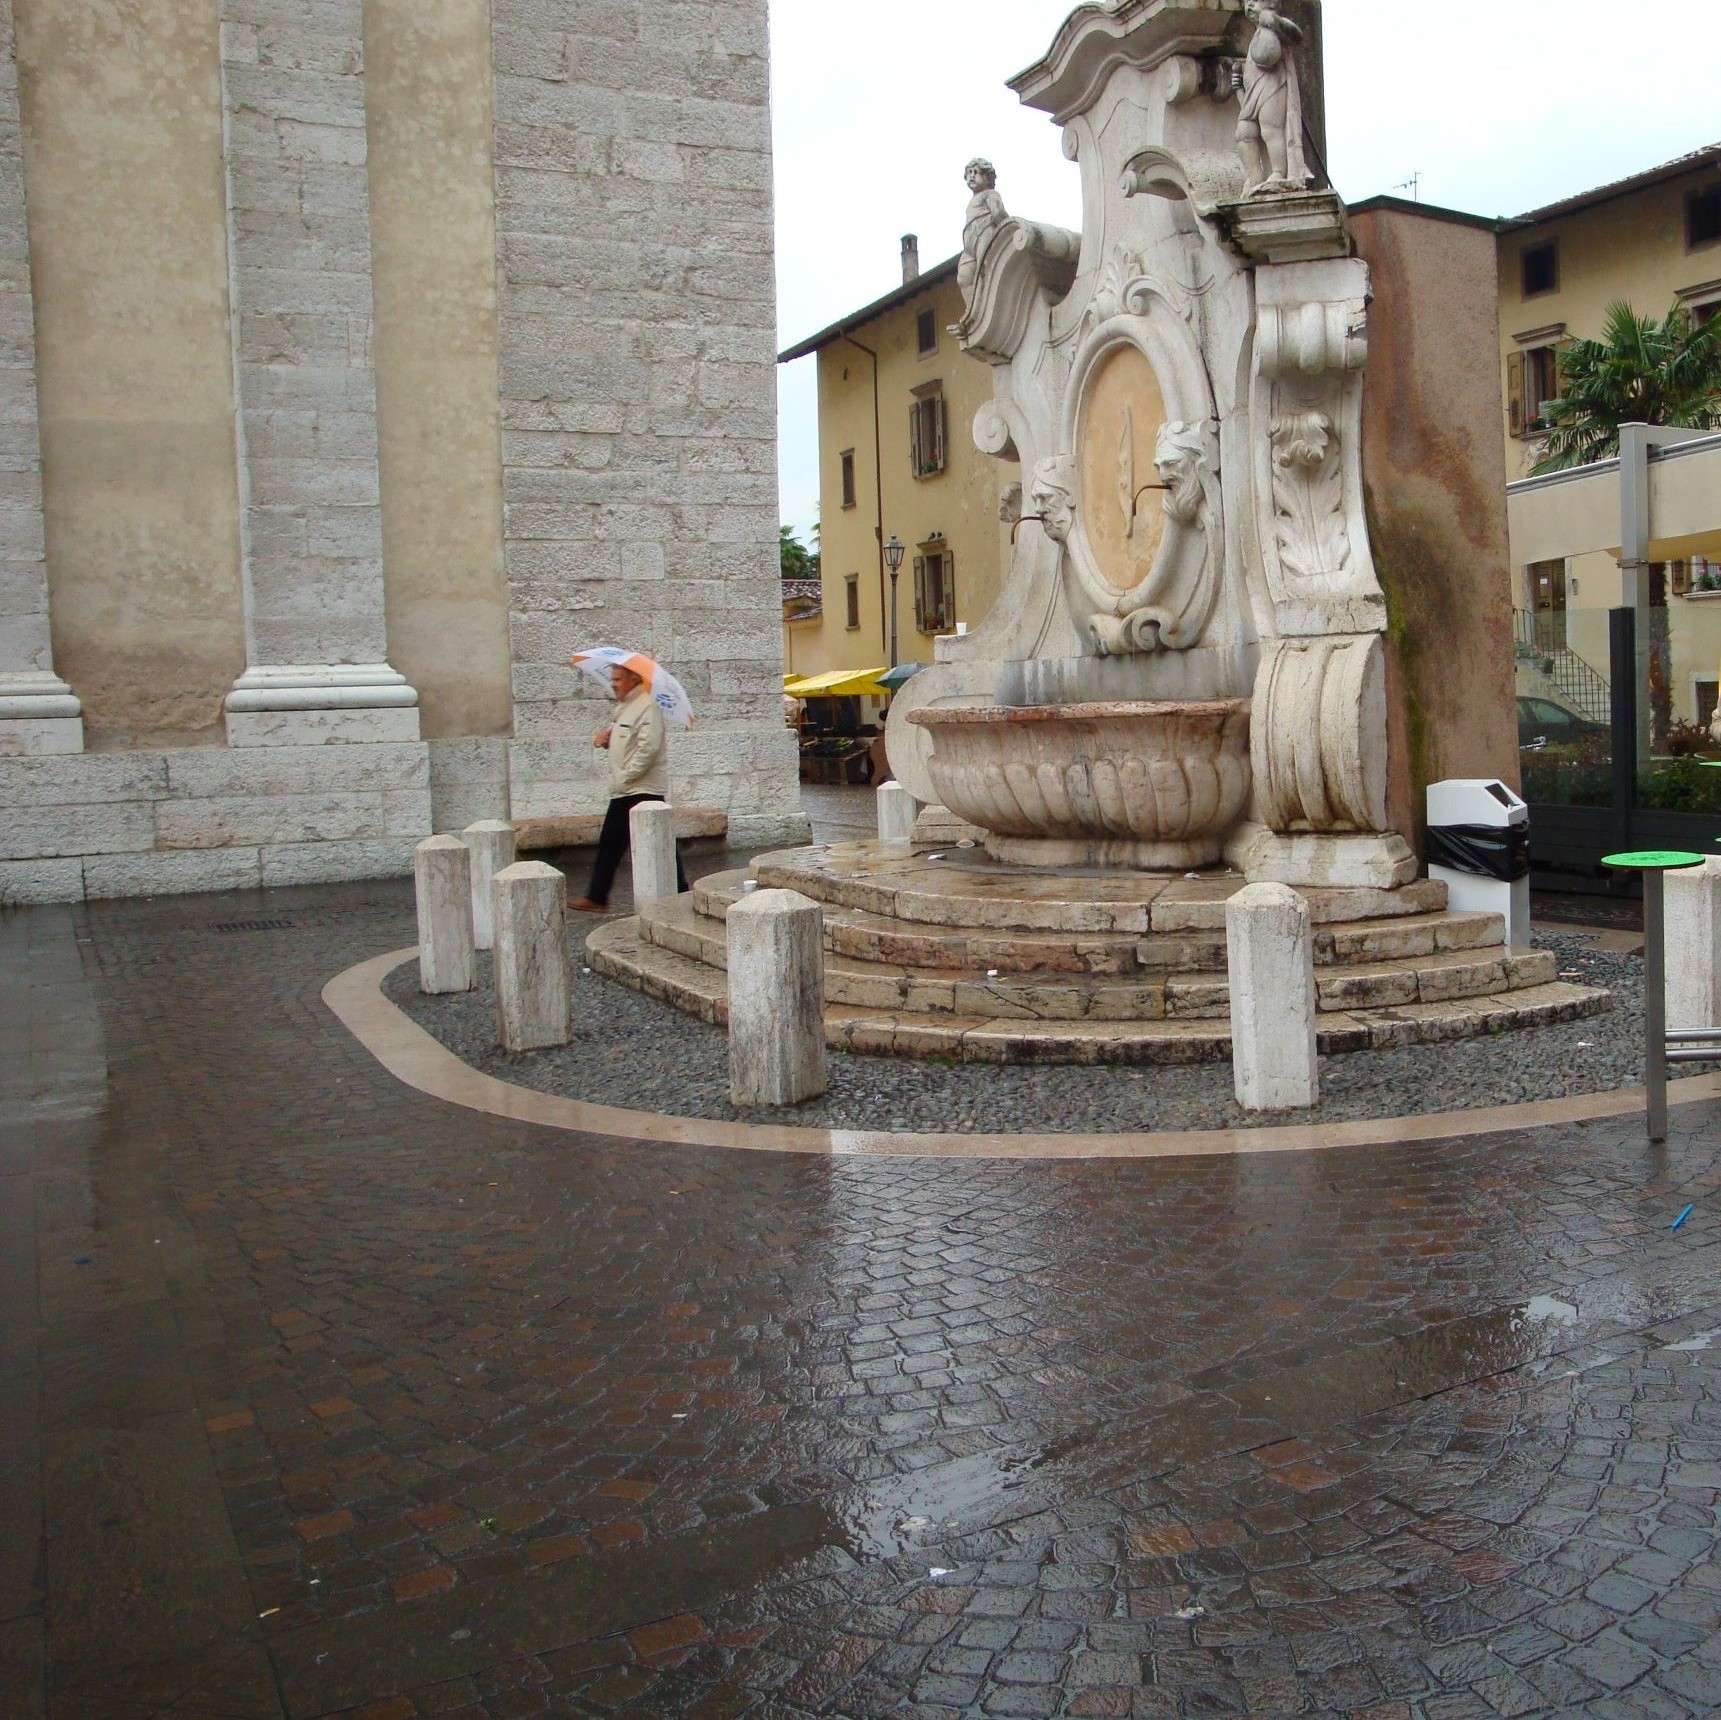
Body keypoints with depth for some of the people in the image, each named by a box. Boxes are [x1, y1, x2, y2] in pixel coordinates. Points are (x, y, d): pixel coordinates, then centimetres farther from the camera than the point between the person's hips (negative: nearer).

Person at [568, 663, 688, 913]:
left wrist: (626, 776, -19)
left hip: (644, 789, -10)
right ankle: (596, 898, 18)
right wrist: (606, 740, 6)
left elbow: (648, 747, -23)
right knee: (610, 842, 12)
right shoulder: (623, 706, 17)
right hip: (623, 790, 10)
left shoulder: (648, 706, -14)